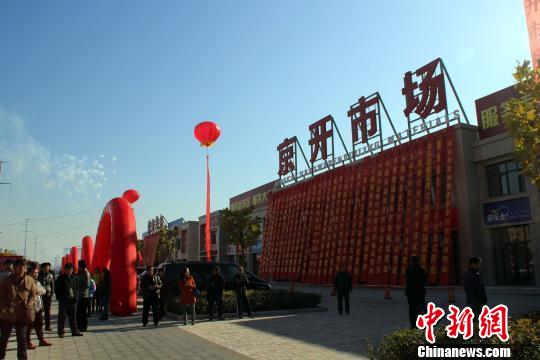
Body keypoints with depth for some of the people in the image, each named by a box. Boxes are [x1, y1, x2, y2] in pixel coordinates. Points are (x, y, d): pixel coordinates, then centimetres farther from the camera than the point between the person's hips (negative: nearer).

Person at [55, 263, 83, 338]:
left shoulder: (74, 278, 10)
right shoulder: (60, 278, -2)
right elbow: (57, 289, -1)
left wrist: (76, 296, 2)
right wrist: (59, 297, -11)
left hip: (72, 300, 4)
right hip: (63, 300, -3)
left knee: (73, 317, 9)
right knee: (62, 317, 3)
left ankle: (75, 331, 15)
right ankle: (60, 333, 12)